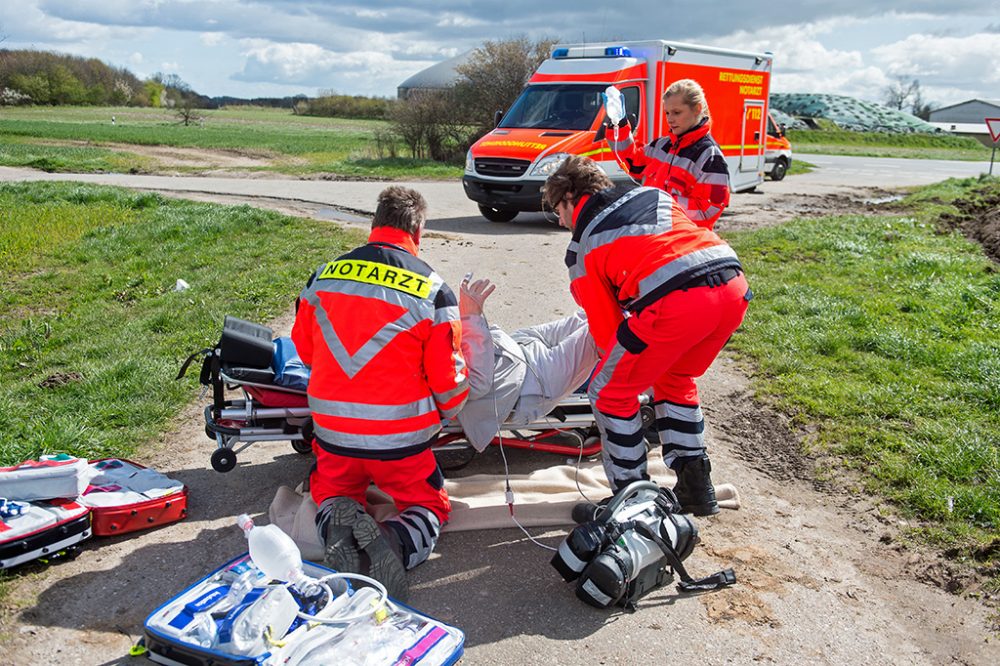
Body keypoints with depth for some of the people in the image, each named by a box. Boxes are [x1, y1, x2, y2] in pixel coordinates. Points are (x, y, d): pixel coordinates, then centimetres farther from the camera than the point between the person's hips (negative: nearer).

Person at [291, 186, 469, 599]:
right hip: (401, 437, -3)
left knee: (332, 488, 29)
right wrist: (445, 415, 16)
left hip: (332, 429, 3)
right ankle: (397, 540, -15)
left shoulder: (325, 274, 1)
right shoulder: (432, 289, -9)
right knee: (429, 505, 18)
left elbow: (304, 347, 13)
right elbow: (449, 376, -6)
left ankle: (336, 519, -6)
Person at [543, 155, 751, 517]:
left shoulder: (581, 246, 14)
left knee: (610, 393, 14)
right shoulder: (655, 193, 29)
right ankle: (696, 487, 32)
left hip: (675, 300, -7)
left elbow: (606, 327, 15)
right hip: (735, 286, 7)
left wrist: (615, 354, 37)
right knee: (676, 380, 30)